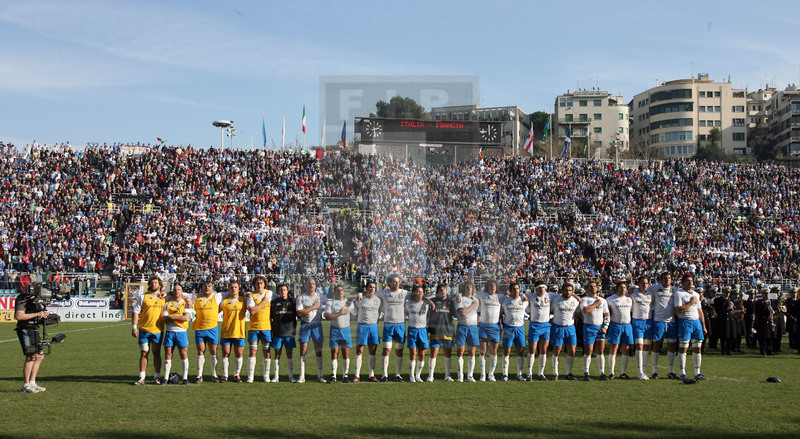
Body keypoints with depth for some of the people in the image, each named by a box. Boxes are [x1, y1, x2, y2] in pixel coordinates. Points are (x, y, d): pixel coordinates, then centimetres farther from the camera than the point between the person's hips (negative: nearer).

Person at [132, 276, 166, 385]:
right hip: (144, 330, -1)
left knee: (157, 353, 5)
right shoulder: (143, 297, 4)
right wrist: (134, 326, -7)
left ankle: (157, 377, 13)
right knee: (144, 353, 0)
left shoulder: (164, 297, 9)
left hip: (158, 331, 1)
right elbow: (136, 312, 2)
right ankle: (141, 378, 4)